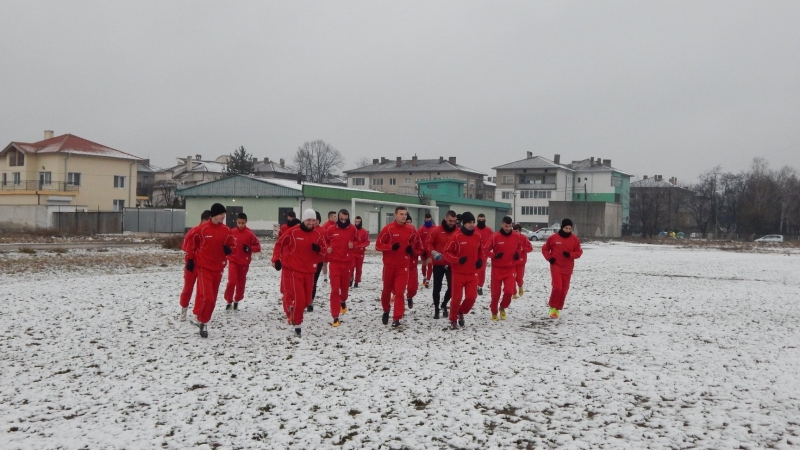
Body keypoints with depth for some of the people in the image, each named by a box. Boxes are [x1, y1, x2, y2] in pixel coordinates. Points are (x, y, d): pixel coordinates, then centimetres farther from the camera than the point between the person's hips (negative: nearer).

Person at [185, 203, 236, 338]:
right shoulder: (202, 229, -9)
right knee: (206, 296, -16)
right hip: (203, 267, -4)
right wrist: (191, 259, 4)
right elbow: (193, 244, 4)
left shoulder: (226, 230, -1)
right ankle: (202, 320, 6)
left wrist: (229, 249, -13)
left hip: (218, 268, 4)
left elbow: (232, 245, 9)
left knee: (212, 298, 9)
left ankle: (203, 321, 23)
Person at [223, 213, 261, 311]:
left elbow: (258, 247, -5)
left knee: (241, 283, 10)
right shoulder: (232, 232, -4)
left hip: (244, 262, 0)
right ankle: (229, 301, 7)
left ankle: (236, 301, 30)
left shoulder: (250, 233, -9)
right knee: (232, 281, -11)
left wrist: (249, 249, -22)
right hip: (233, 261, 0)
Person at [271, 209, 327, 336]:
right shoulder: (292, 232, -10)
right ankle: (297, 324, 2)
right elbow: (279, 245, 1)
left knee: (306, 299, 12)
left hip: (309, 271, 5)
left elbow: (324, 250, 9)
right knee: (298, 298, -12)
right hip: (293, 270, -5)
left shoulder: (318, 234, 1)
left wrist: (319, 248, -14)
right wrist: (276, 260, -5)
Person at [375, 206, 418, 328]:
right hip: (389, 264, -1)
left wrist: (411, 248, -3)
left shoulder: (411, 229, -1)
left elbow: (415, 242, 19)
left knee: (399, 291, -8)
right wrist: (391, 247, -23)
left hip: (403, 265, 1)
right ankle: (386, 311, 39)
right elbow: (378, 245, -8)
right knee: (387, 290, 14)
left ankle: (397, 318, -6)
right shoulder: (388, 229, -10)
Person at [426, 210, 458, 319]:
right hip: (438, 264, -1)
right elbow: (428, 244, -4)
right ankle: (436, 309, 21)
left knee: (452, 287, -1)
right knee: (437, 287, 6)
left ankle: (444, 304, 26)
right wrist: (433, 252, -22)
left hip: (452, 264, 1)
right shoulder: (436, 231, -6)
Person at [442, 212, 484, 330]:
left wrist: (480, 260, 1)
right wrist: (457, 259, -22)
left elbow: (481, 250, 20)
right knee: (456, 297, -2)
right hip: (458, 273, -4)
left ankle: (461, 312, 28)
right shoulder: (456, 236, -12)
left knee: (472, 297, -1)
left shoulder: (478, 237, 2)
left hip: (472, 273, 4)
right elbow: (446, 252, -8)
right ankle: (453, 320, 17)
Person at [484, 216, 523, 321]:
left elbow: (520, 247, 17)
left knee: (509, 291, -10)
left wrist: (518, 254, -3)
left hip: (510, 268, 2)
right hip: (497, 268, -1)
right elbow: (485, 249, -7)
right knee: (495, 292, 4)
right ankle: (494, 312, 26)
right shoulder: (495, 237, -12)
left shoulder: (517, 237, -2)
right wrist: (494, 255, -22)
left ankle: (503, 308, 19)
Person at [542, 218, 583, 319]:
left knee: (564, 290, 8)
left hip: (567, 269, 3)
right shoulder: (553, 238, -6)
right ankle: (552, 307, 3)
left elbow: (579, 252, 3)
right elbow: (544, 249, 6)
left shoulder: (575, 239, -2)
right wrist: (549, 258, -9)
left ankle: (558, 309, 22)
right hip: (556, 267, -3)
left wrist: (570, 254, -16)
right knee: (557, 287, -15)